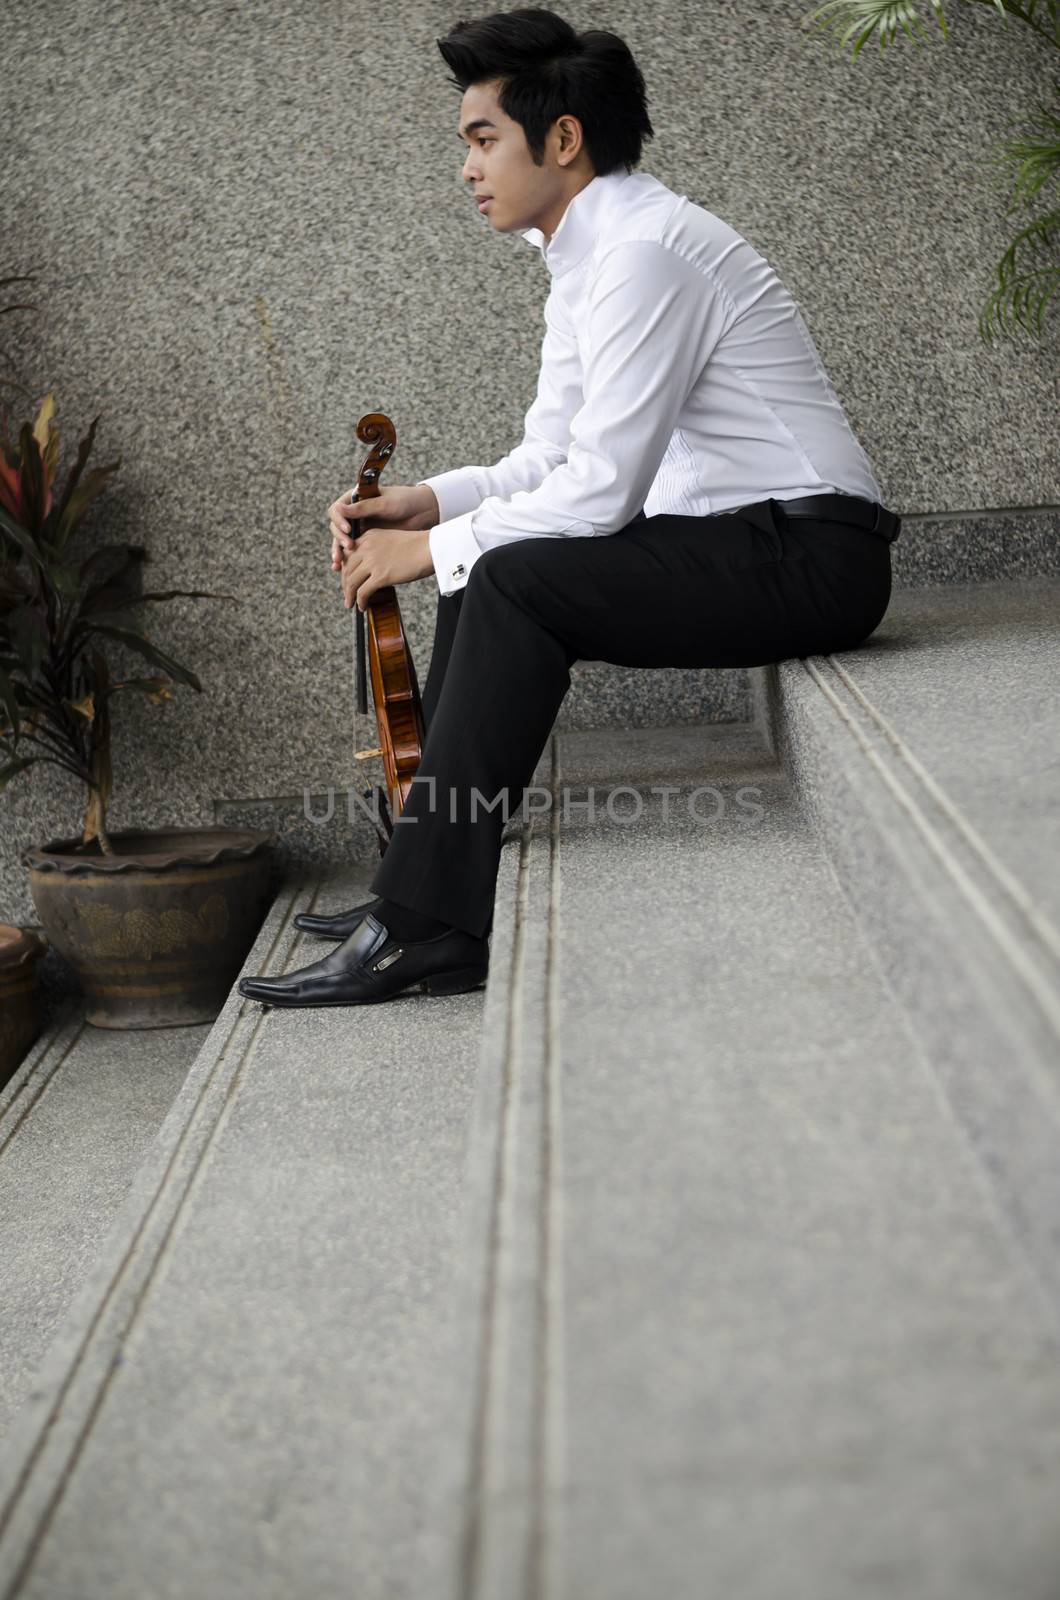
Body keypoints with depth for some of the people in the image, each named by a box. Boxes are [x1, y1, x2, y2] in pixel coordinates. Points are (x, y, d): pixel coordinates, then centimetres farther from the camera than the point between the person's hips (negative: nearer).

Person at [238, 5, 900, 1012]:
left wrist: (433, 546, -12)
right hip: (736, 546, 10)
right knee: (487, 576, 7)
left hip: (807, 555, -10)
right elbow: (550, 458, 17)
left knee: (516, 582, -23)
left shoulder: (643, 252, -17)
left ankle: (425, 927, -18)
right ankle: (427, 883, 8)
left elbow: (598, 489, -22)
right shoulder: (585, 259, 14)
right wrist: (424, 502, 1)